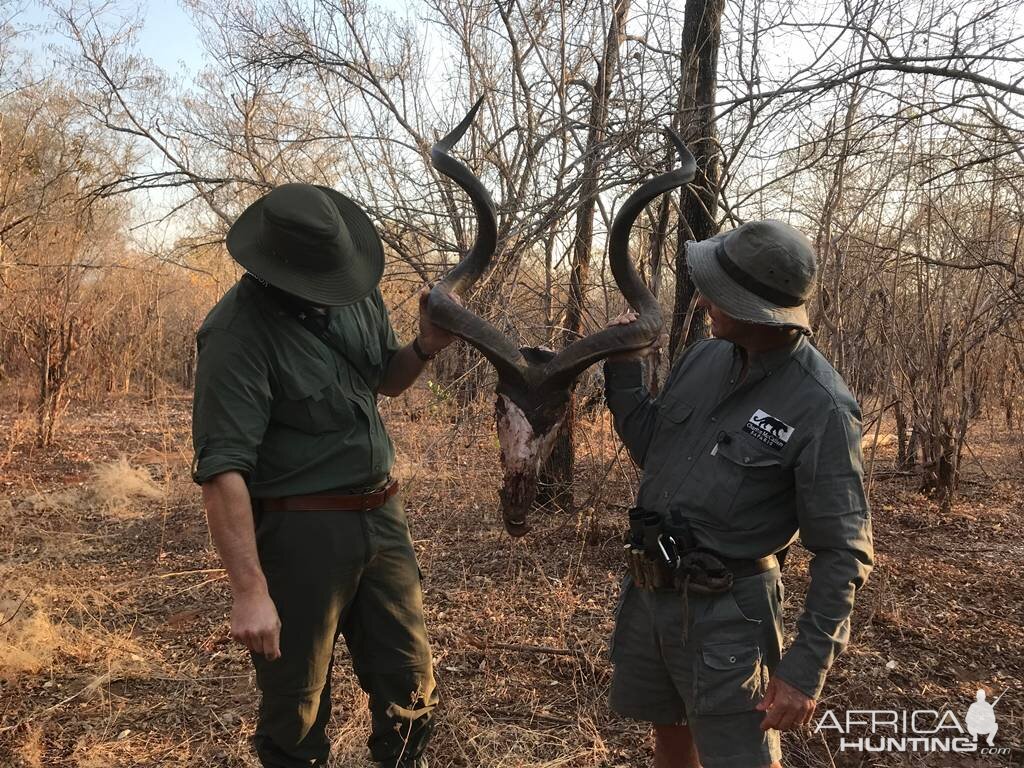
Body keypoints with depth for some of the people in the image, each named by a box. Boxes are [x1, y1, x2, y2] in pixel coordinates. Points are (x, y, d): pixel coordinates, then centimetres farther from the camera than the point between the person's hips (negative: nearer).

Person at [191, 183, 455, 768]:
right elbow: (223, 467, -22)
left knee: (410, 682, 16)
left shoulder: (357, 295, 2)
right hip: (299, 533, -6)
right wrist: (250, 589, -26)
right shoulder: (238, 331, -18)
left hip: (382, 517, 6)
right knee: (297, 702, 11)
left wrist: (424, 348, -3)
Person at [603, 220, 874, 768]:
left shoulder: (821, 408, -20)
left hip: (725, 611, -6)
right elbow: (651, 451, 10)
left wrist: (807, 668, -18)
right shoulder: (704, 358, -2)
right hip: (648, 589, 6)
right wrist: (623, 368, -1)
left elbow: (842, 552, -16)